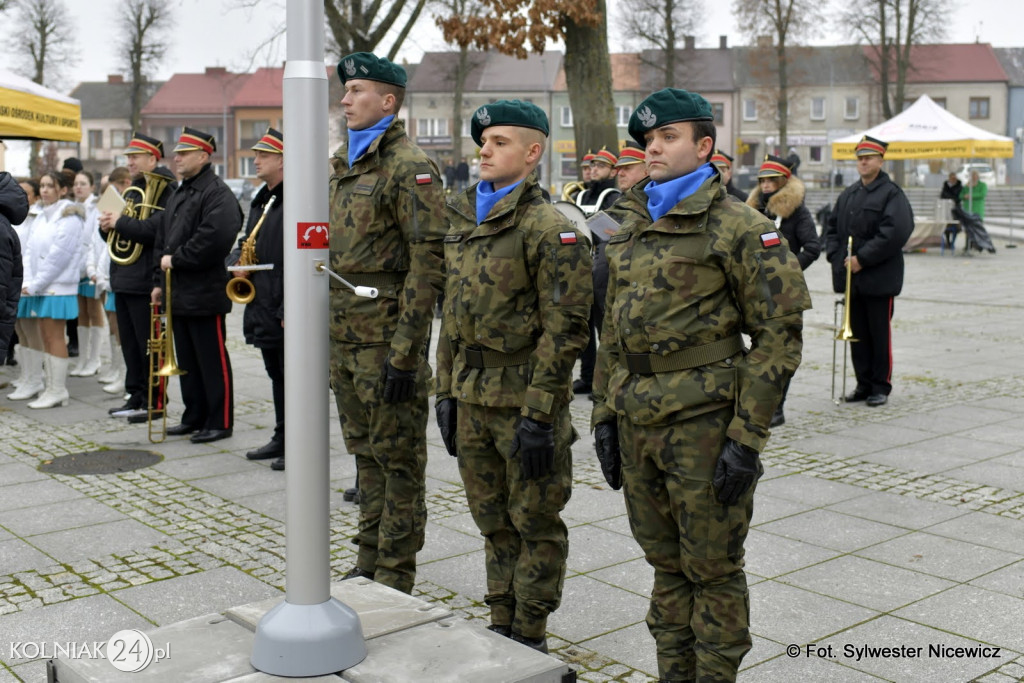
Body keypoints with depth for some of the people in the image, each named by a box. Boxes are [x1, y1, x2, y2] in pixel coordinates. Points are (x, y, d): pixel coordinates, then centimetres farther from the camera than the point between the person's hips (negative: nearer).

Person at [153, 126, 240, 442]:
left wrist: (176, 259, -16)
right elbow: (162, 240, 22)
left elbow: (215, 238, -25)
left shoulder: (218, 193, -11)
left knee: (213, 361, -2)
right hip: (178, 294, 9)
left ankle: (220, 422, 6)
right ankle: (194, 416, 24)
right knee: (186, 360, 15)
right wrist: (160, 280, 13)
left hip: (205, 294, -9)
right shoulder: (178, 195, 19)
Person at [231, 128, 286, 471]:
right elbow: (246, 241, 29)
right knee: (276, 375, 16)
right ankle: (282, 438, 27)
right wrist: (237, 261, 6)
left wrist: (290, 310, -22)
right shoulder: (260, 201, 16)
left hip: (287, 310, -10)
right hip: (261, 306, 10)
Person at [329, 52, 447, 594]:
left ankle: (394, 580, 11)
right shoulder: (342, 165, 15)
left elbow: (428, 262, -18)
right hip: (344, 336, 9)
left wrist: (404, 352, -21)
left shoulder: (409, 166, -12)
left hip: (387, 337, -9)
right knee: (365, 452, 16)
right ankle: (369, 563, 28)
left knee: (398, 458, 1)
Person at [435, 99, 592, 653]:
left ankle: (530, 639, 19)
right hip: (471, 396, 7)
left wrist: (538, 414, -19)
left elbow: (565, 328, -17)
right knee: (493, 520, 17)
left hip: (524, 399, -7)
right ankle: (501, 624, 31)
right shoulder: (464, 223, 11)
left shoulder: (549, 228, -13)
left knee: (535, 523, 6)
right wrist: (445, 392, 13)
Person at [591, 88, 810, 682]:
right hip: (637, 424, 7)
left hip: (703, 425, -6)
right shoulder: (631, 226, 13)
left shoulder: (738, 227, -9)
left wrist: (746, 439, -16)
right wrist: (606, 415, 13)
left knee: (712, 568, 5)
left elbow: (778, 337, -12)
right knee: (666, 565, 17)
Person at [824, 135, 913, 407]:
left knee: (880, 333, 1)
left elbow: (896, 232, -18)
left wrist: (862, 258, -18)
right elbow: (832, 226, 18)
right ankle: (864, 384, 19)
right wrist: (836, 256, 1)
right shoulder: (848, 195, 15)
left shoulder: (892, 194, -7)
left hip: (879, 279, -6)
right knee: (857, 333, 10)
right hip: (851, 278, 6)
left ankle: (881, 386, 11)